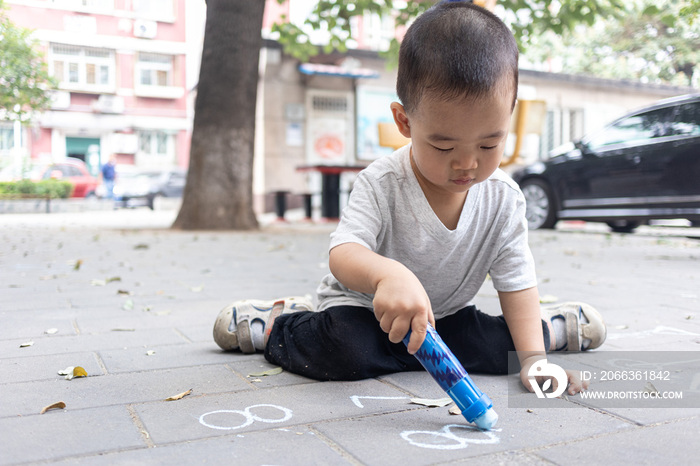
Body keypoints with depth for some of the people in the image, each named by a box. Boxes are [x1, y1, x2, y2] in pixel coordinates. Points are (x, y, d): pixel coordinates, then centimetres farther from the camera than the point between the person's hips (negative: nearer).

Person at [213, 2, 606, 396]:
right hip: (364, 306, -3)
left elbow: (516, 281, -9)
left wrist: (534, 358, -19)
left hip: (446, 313, 4)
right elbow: (343, 253, -36)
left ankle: (549, 326, 14)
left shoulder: (504, 199, -14)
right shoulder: (382, 183, -25)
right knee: (341, 353, -32)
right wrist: (386, 273, -59)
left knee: (500, 347, -20)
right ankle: (278, 324, -1)